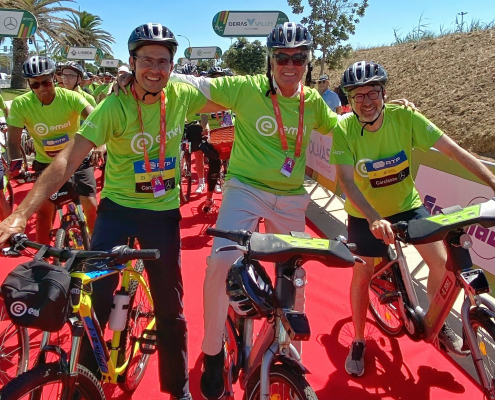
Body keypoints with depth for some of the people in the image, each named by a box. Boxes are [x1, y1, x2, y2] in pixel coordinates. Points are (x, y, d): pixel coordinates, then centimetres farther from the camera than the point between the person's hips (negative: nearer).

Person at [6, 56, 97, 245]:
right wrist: (15, 163, -32)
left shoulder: (70, 97, -21)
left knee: (91, 206, -6)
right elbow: (13, 139, -14)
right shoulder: (20, 104, -17)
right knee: (44, 210, -2)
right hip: (45, 163, 1)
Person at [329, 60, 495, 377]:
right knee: (362, 276, 1)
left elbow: (454, 150, -19)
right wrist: (375, 219, -41)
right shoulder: (344, 129, -23)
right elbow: (347, 181, -28)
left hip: (407, 205, 2)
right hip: (365, 214, -1)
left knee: (443, 261, -7)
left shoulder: (405, 117, -20)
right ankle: (358, 342, 24)